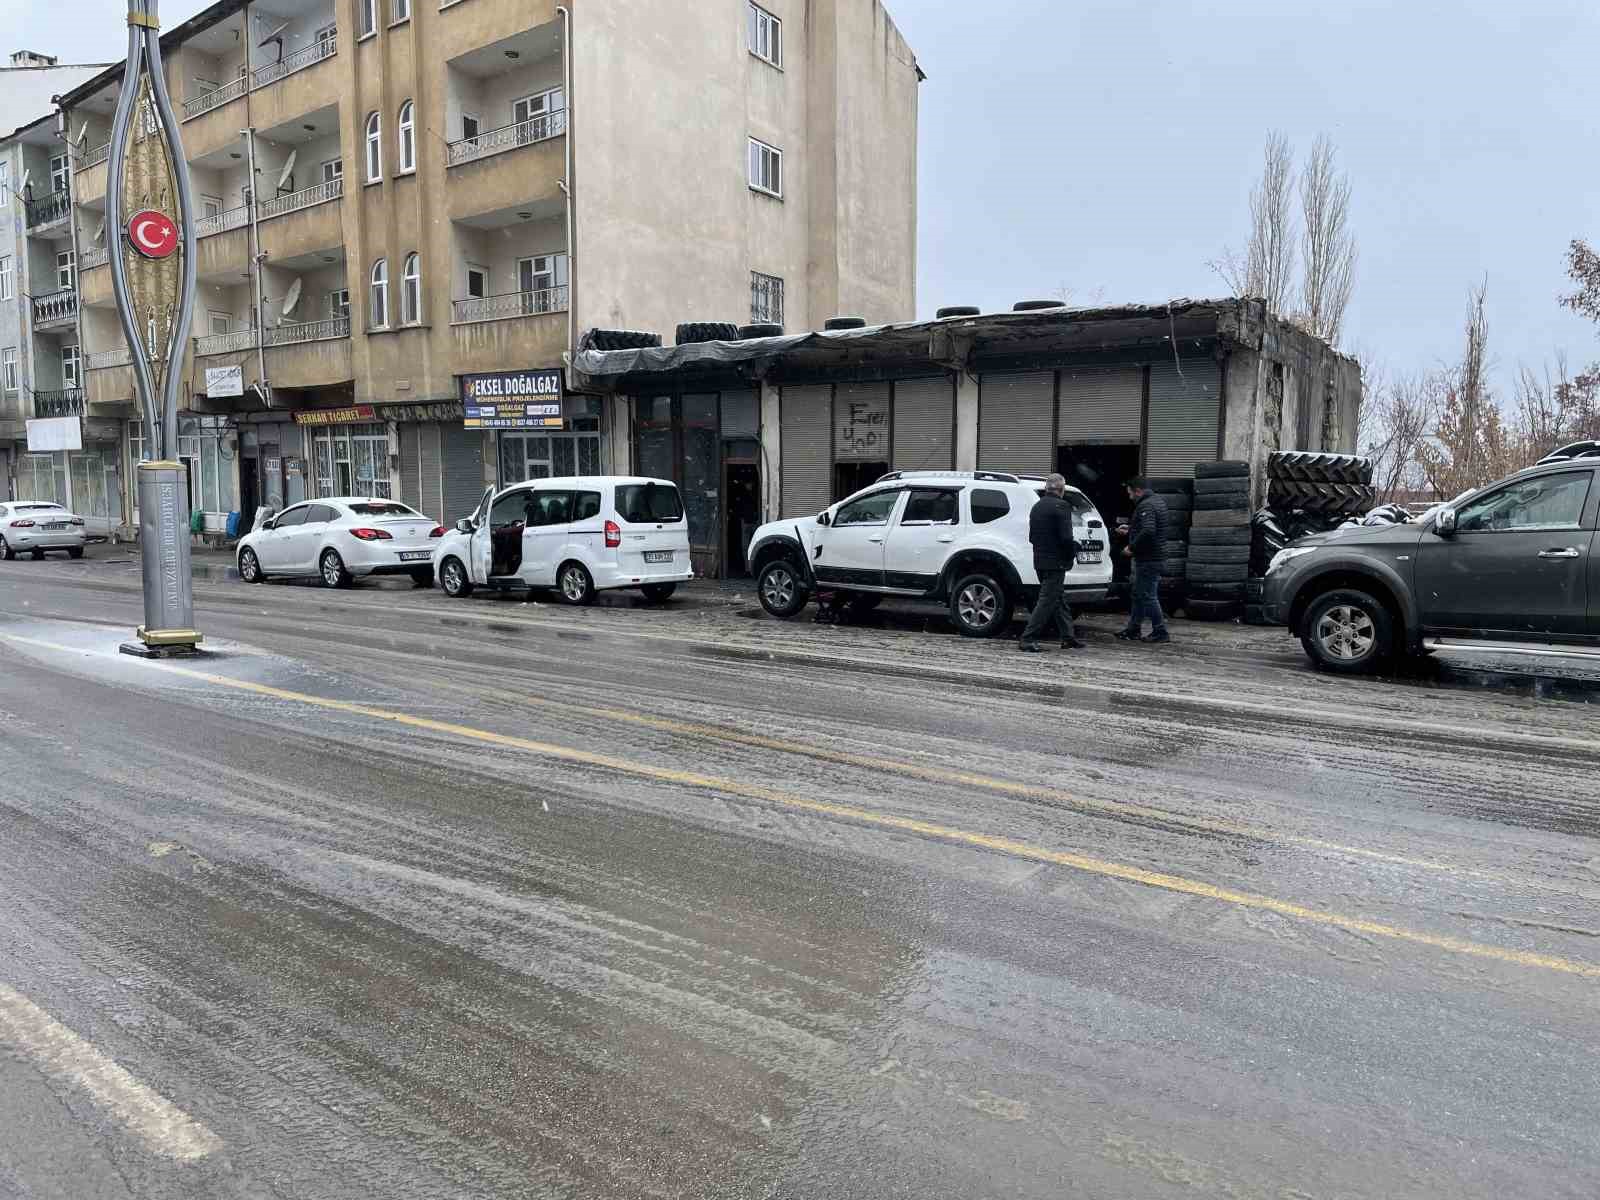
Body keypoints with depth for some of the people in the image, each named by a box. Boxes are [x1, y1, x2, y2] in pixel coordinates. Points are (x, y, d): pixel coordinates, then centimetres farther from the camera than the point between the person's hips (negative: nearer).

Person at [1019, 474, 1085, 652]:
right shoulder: (1061, 506, -14)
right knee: (1047, 600, -5)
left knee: (1059, 599, 16)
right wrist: (1072, 553, -5)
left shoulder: (1036, 507, 12)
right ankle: (1028, 638, -8)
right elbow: (1066, 537, -19)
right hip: (1056, 562, -9)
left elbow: (1031, 537, 16)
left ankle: (1068, 637, 23)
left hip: (1040, 561, 9)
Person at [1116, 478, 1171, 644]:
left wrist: (1132, 547, -21)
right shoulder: (1158, 501, 15)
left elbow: (1148, 531, -32)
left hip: (1148, 559, -11)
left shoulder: (1146, 506, -19)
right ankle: (1133, 630, 24)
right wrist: (1129, 531, 25)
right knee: (1139, 594, 17)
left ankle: (1160, 632, 1)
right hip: (1156, 556, 11)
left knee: (1147, 595, -4)